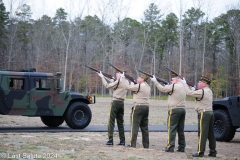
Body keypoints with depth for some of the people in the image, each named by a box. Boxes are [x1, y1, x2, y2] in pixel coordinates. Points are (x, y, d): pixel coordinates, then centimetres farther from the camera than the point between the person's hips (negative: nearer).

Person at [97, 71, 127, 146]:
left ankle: (110, 140, -6)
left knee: (111, 122, -3)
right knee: (120, 122, 13)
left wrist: (102, 77, 0)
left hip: (115, 102, -7)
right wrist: (113, 82, 16)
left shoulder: (118, 82, -12)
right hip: (122, 103, 7)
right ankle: (122, 140, 12)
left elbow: (107, 86, -9)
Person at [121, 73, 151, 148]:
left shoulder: (139, 86, -12)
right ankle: (146, 145, 14)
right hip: (146, 107, 8)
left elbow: (127, 87, -8)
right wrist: (133, 85, 20)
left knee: (135, 126, -4)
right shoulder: (148, 87, 13)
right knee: (144, 127, 12)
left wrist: (123, 78, 3)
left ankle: (132, 144, -5)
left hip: (138, 107, -8)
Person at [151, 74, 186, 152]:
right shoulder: (183, 87, 14)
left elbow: (162, 89, -2)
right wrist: (168, 86, 13)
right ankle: (182, 147, 13)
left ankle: (170, 147, -7)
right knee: (181, 130, 11)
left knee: (171, 129, -5)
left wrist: (155, 81, 7)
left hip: (174, 109, -7)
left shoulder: (173, 86, -9)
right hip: (182, 109, 8)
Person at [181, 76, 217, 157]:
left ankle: (200, 152, -8)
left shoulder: (202, 91, -14)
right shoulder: (209, 92, 15)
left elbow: (189, 93, -12)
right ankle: (213, 152, 15)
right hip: (210, 113, 9)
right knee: (211, 134, 11)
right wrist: (194, 90, 16)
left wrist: (184, 84, -1)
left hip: (204, 114, -9)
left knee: (202, 133, -8)